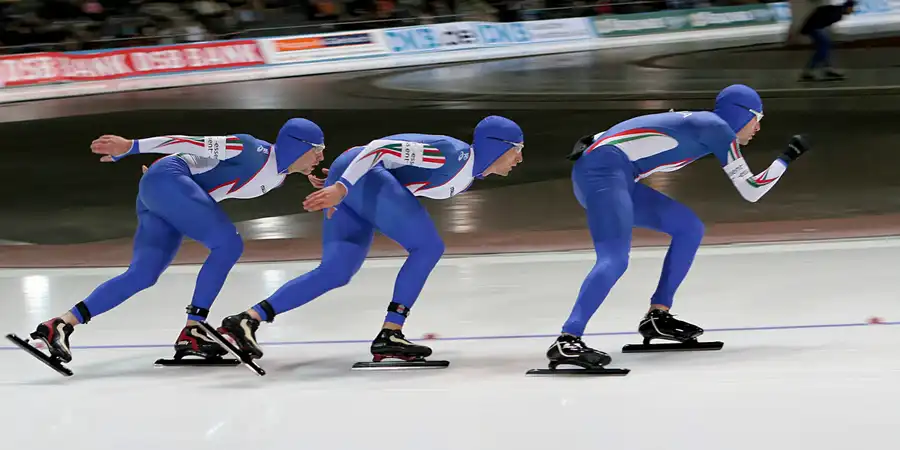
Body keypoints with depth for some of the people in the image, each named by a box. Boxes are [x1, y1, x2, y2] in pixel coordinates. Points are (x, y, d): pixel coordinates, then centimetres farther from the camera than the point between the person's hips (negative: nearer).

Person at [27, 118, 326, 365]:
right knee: (229, 243, -19)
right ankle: (192, 332, -18)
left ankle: (59, 326, -11)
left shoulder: (277, 178, 14)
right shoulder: (253, 151, -11)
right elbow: (198, 144, -14)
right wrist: (130, 147, -16)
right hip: (167, 180, -9)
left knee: (142, 275, -6)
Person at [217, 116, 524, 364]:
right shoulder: (454, 156, -15)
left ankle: (248, 319, 0)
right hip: (358, 173, -10)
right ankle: (389, 335, -12)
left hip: (351, 180, 10)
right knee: (428, 246, -11)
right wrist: (341, 187, -28)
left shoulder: (468, 174, 14)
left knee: (335, 273, 5)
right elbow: (386, 147, -20)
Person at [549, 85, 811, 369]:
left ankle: (657, 316, 14)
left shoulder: (700, 124, 25)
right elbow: (751, 191, 0)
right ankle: (567, 340, -41)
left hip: (617, 176, 10)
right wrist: (788, 157, 9)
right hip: (603, 170, -10)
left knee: (690, 228, 16)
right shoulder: (718, 127, -1)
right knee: (615, 259, -26)